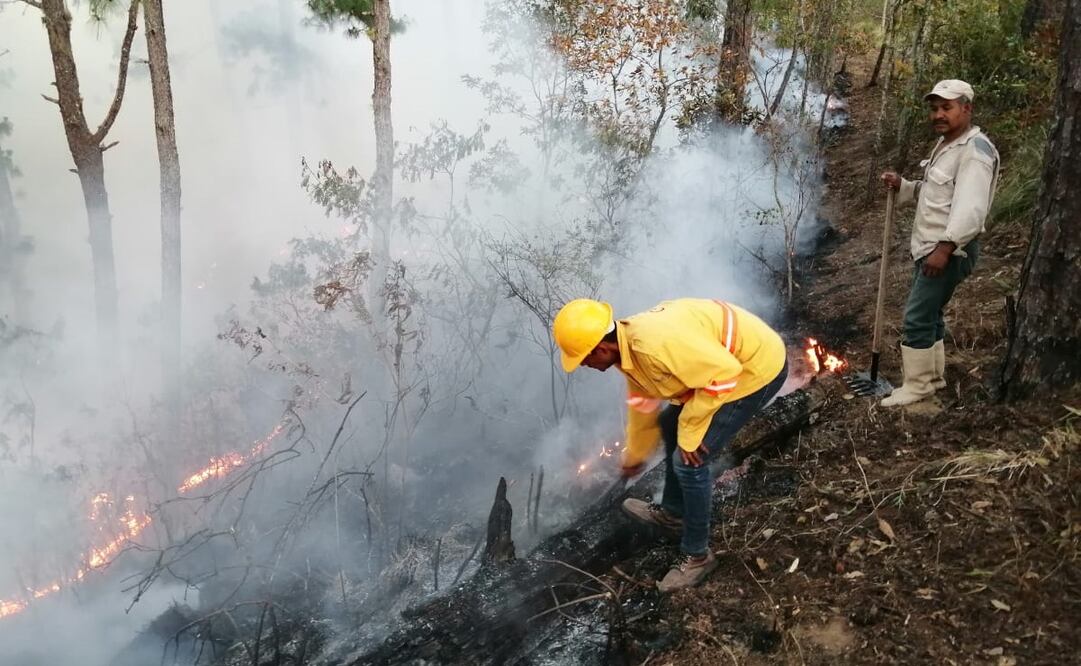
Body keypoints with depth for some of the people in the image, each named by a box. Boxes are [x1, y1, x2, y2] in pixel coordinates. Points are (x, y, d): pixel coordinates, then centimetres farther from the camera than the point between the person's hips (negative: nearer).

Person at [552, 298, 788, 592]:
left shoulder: (655, 344, -33)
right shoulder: (629, 348, 1)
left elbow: (723, 373, -29)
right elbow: (642, 407, 18)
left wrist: (690, 432, -19)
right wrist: (634, 456, 32)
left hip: (758, 367, -10)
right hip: (723, 363, 10)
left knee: (688, 461, -9)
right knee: (670, 425, 22)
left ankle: (697, 556, 10)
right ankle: (673, 512, 41)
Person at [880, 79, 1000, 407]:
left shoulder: (975, 149, -17)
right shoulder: (945, 144, 16)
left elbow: (971, 208, -27)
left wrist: (945, 247, -33)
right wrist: (902, 186, 6)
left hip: (950, 250, -10)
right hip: (930, 246, 10)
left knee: (917, 317, -8)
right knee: (929, 314, 17)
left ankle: (917, 386, 3)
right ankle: (933, 376, 29)